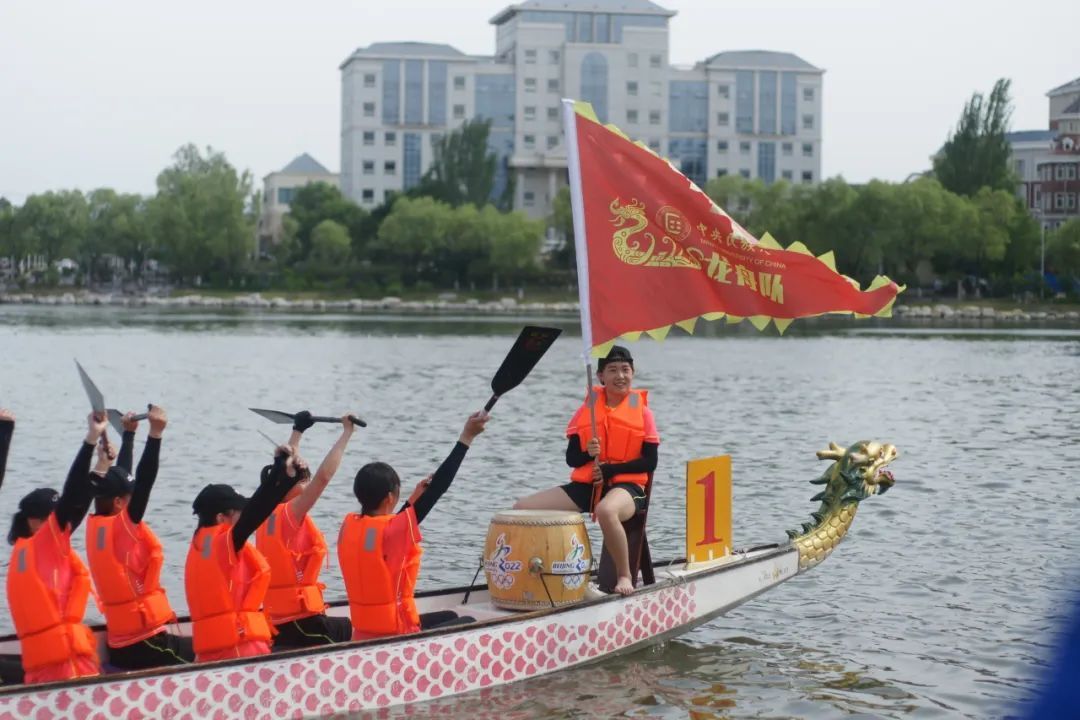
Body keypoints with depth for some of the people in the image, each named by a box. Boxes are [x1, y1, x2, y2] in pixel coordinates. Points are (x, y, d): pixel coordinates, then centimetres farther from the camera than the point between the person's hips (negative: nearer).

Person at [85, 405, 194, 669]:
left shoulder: (96, 524, 7)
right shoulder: (122, 526, -14)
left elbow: (120, 475, 18)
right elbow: (145, 482, -25)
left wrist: (129, 432, 26)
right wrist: (155, 433, -31)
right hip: (144, 641, -9)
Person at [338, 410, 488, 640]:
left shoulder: (349, 525, -1)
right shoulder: (392, 530, -22)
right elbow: (438, 486, -20)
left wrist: (412, 500, 13)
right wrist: (466, 437, -16)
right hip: (393, 634, -8)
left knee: (448, 617, 29)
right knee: (468, 623, 15)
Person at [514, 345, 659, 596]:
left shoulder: (642, 411, 2)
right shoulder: (586, 409, 9)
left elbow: (649, 462, -3)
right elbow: (572, 458, 8)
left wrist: (610, 470, -14)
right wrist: (587, 453, -15)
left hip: (625, 485, -4)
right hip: (585, 484, 4)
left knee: (606, 511, -43)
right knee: (522, 509, -12)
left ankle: (625, 576, -23)